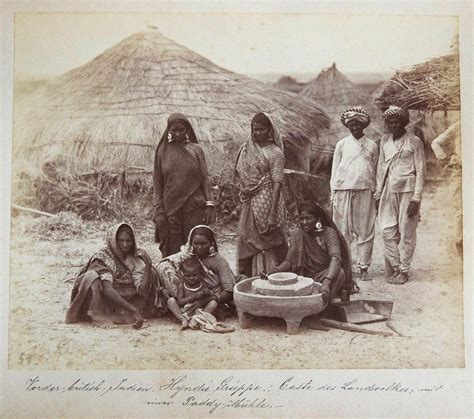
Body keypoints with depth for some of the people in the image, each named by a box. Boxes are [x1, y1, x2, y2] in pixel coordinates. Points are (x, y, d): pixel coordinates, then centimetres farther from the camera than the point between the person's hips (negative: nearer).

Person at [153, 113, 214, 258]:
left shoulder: (196, 149, 6)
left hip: (194, 208, 0)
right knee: (172, 251, 0)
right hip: (170, 208, 0)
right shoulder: (163, 151, 6)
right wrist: (159, 212, -1)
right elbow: (158, 183, 6)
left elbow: (205, 178, 5)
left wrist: (208, 205, -5)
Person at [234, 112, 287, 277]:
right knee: (248, 244, 8)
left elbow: (277, 183, -15)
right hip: (248, 204, 6)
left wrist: (272, 215, -23)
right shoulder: (247, 148, 11)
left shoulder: (274, 153, -8)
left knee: (266, 246, -1)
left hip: (265, 203, -6)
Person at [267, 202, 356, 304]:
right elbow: (289, 261, -1)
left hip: (327, 276, -2)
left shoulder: (329, 233, -10)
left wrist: (326, 282, -44)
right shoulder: (297, 234, 2)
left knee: (339, 272, -35)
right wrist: (274, 271, -23)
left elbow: (335, 259, -26)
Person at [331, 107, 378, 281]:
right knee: (343, 230, 0)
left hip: (365, 191, 0)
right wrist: (333, 195, 3)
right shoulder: (341, 144, 10)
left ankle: (364, 268, 7)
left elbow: (375, 172, 12)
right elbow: (335, 170, 10)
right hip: (343, 190, 0)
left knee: (365, 230, 0)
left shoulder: (372, 146, 11)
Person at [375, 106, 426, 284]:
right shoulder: (384, 141, 12)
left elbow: (420, 170, -3)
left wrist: (416, 198, -10)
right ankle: (395, 267, 10)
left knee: (406, 233, 0)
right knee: (388, 232, 0)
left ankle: (403, 271, 8)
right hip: (388, 191, 4)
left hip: (407, 191, -4)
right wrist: (378, 194, 11)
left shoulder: (414, 142, -1)